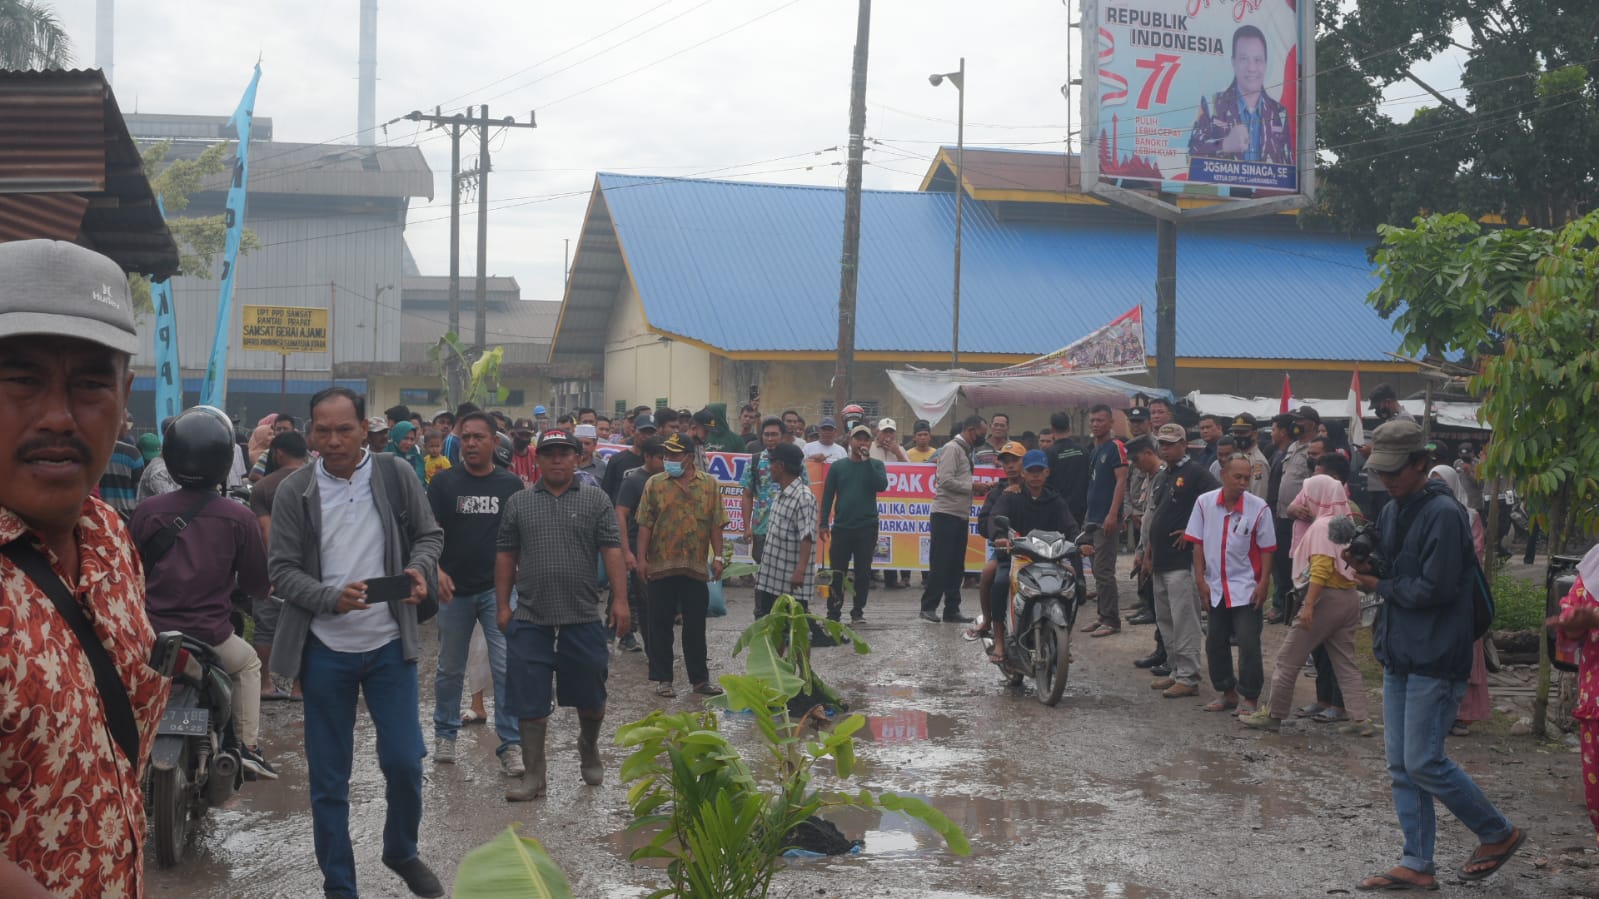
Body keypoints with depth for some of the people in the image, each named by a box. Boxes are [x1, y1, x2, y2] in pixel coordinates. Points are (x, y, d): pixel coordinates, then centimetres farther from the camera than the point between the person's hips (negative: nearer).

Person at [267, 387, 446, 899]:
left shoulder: (397, 476, -3)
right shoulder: (293, 492, -5)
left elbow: (430, 534, 7)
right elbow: (282, 569, -5)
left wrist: (420, 567, -15)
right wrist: (332, 598, -22)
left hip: (389, 644, 0)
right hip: (325, 650, 0)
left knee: (404, 761, 1)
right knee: (328, 777, 7)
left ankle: (402, 852, 29)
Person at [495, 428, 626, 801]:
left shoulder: (596, 500, 3)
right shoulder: (518, 502, 8)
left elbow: (612, 551, -2)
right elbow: (505, 556, 9)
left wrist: (621, 600, -10)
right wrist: (503, 606, 4)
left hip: (583, 617, -1)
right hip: (530, 619, 1)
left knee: (591, 697, 10)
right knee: (530, 701, 1)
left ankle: (589, 750, 37)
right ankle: (534, 776, 9)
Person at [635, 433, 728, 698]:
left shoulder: (709, 484, 4)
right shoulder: (655, 484, 2)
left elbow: (716, 524, 5)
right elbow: (645, 524, 0)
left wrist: (718, 557, -2)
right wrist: (642, 558, -5)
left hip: (696, 567, 1)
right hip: (661, 567, 0)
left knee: (695, 626, 8)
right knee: (661, 626, 5)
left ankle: (700, 678, 16)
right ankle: (662, 679, 13)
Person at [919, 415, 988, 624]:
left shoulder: (965, 451, 19)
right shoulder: (952, 448, -10)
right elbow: (945, 480, -20)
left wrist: (976, 489, 5)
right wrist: (973, 487, -14)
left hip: (961, 515, 9)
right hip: (946, 514, -9)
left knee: (956, 565, 9)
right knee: (940, 564, -6)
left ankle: (951, 609, 13)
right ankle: (928, 607, 0)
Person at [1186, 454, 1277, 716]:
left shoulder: (1259, 508, -8)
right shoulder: (1204, 503, -2)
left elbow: (1266, 549, -3)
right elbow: (1198, 544, 3)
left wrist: (1263, 584, -9)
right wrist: (1201, 581, -2)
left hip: (1246, 589, -3)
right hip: (1216, 588, 4)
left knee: (1249, 644, -6)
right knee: (1215, 643, 10)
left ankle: (1250, 698, 5)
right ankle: (1228, 693, 25)